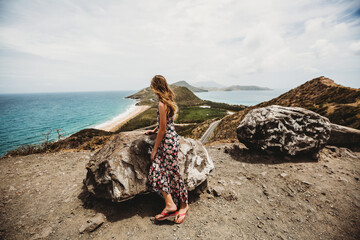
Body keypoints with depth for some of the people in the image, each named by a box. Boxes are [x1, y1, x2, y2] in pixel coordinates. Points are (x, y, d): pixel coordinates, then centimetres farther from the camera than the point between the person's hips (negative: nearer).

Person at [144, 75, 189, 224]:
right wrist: (154, 130, 32)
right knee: (156, 171, 6)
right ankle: (169, 204, 12)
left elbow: (163, 129, -18)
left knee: (173, 173, 4)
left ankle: (184, 204, 24)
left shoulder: (162, 104, -19)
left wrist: (155, 150, -10)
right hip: (170, 138, 10)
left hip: (168, 141, -10)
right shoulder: (169, 101, 11)